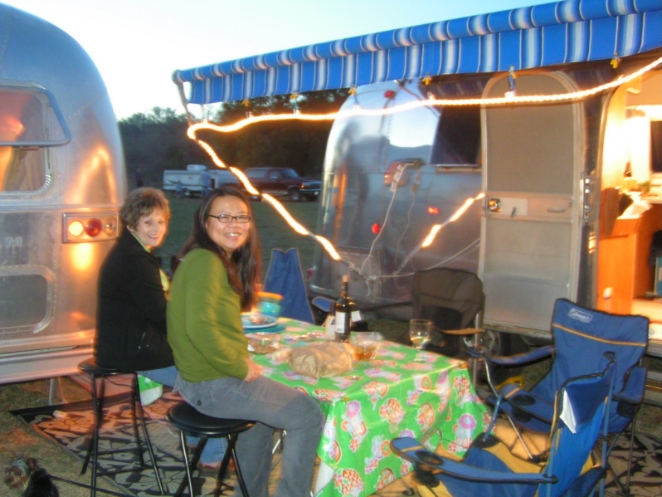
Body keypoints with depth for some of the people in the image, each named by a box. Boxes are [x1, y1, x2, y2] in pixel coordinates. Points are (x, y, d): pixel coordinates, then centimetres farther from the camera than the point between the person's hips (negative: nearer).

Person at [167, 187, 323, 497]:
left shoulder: (223, 260, 10)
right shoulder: (206, 261, -19)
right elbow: (199, 327, -30)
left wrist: (240, 361, 4)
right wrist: (241, 368, -18)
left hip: (199, 376, 10)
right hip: (214, 384, -10)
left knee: (267, 407, 34)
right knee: (309, 416, 1)